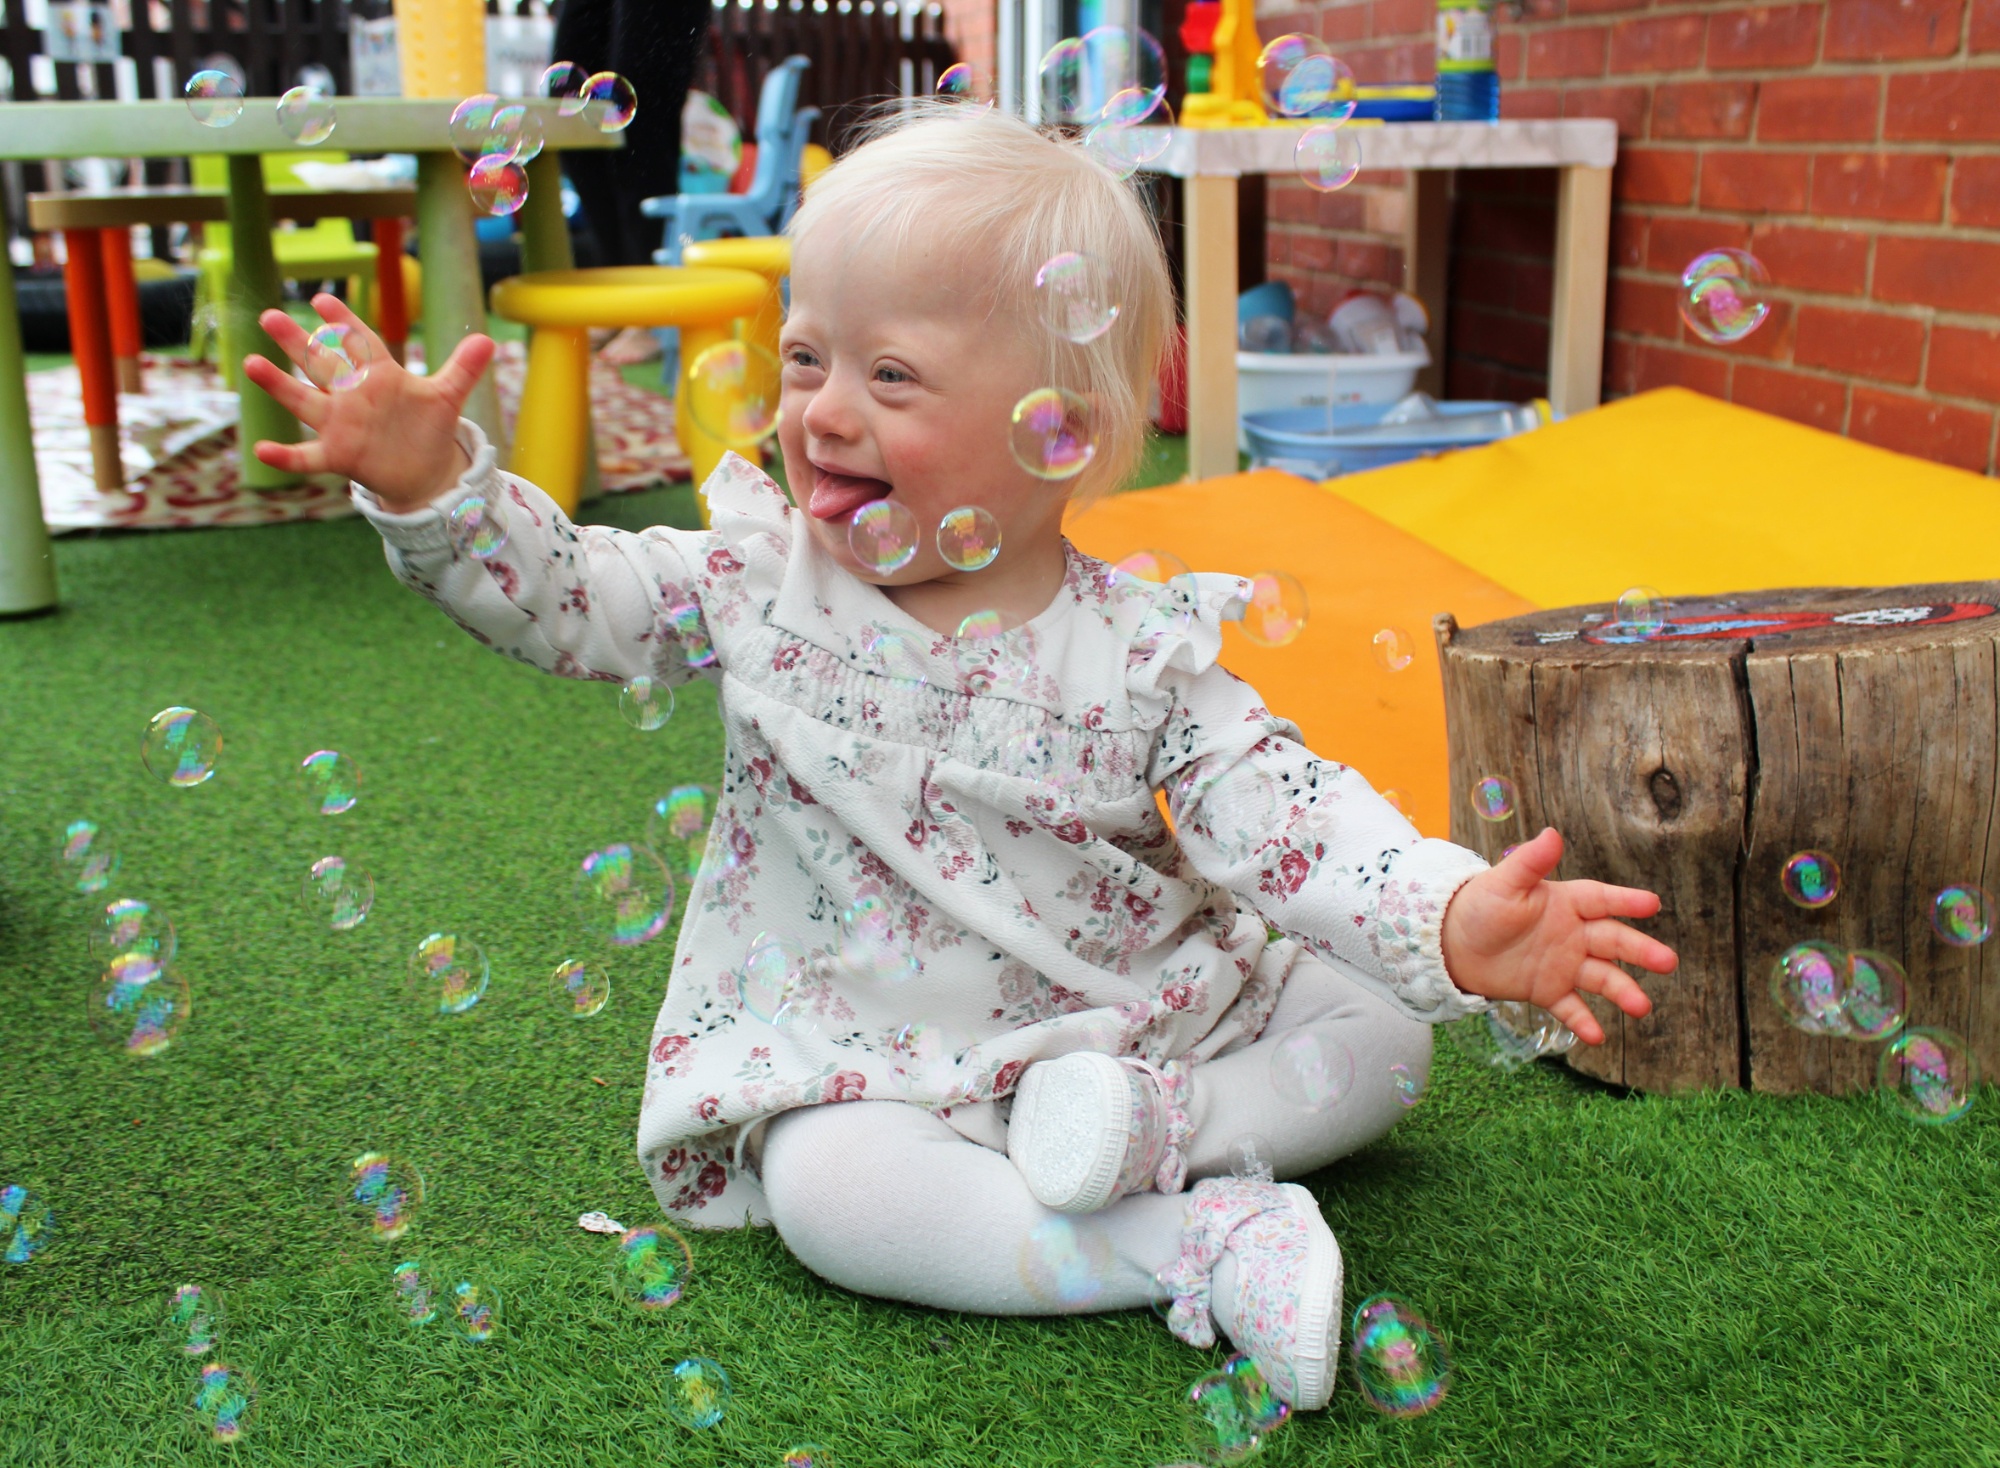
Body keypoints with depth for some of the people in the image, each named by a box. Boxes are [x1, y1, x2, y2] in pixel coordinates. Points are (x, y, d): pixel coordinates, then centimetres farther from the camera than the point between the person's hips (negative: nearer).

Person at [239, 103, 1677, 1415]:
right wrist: (431, 482, -24)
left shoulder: (1144, 646, -13)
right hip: (872, 1055, -1)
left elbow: (1281, 815, -19)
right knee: (825, 1186, -32)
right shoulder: (758, 582, -6)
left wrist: (1453, 919, -36)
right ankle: (1191, 1246, -28)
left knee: (1380, 1036, -6)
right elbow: (562, 596, -5)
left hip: (1147, 1014, 1)